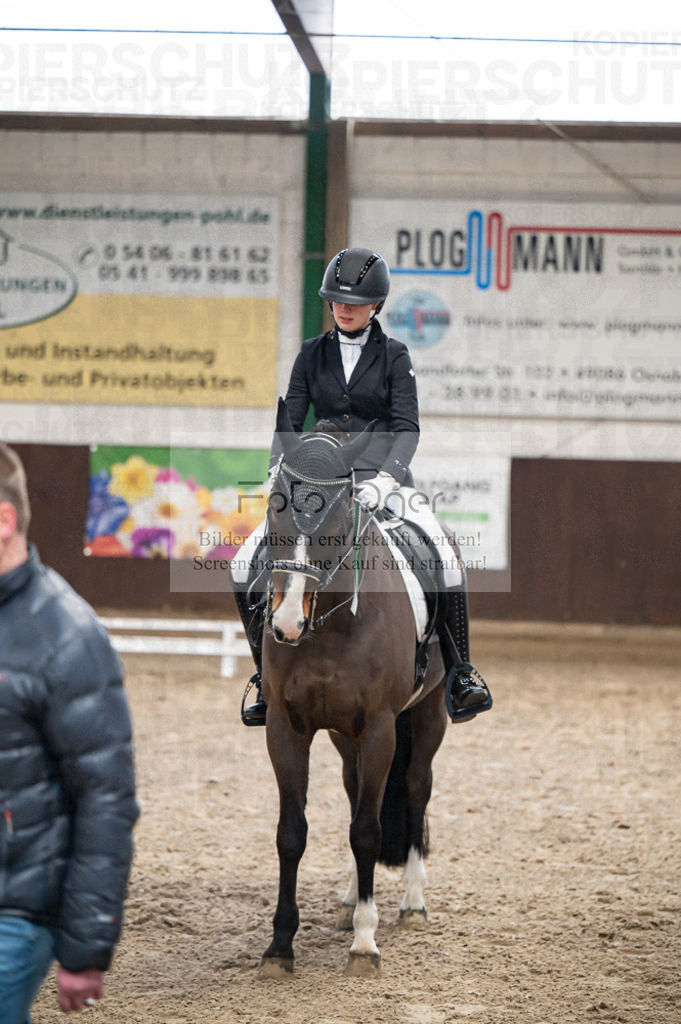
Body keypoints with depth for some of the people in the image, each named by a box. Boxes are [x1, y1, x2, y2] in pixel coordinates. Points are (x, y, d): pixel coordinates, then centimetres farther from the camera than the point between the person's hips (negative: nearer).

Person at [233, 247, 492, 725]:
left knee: (444, 560, -26)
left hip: (383, 480, -3)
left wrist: (384, 480, -24)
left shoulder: (394, 357, 2)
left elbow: (407, 427, -7)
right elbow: (290, 421, 7)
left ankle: (460, 672, -11)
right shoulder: (312, 355, 10)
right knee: (247, 565, -13)